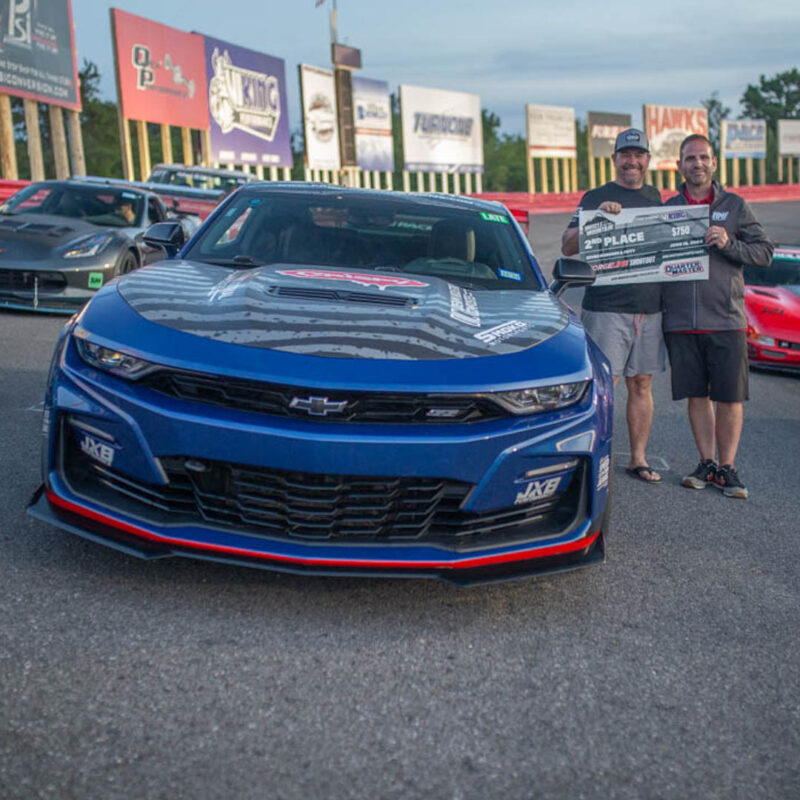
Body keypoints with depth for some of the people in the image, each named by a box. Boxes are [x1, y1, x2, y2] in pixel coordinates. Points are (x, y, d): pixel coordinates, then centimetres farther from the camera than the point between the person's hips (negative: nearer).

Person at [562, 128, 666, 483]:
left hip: (649, 308, 5)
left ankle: (638, 459, 18)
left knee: (641, 384, 9)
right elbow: (567, 246, -9)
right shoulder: (596, 197, 0)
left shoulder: (655, 197, 17)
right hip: (606, 308, -5)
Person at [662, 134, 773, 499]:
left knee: (730, 397, 0)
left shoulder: (734, 205, 7)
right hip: (680, 321, 1)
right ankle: (707, 464, 18)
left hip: (726, 319, -1)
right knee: (696, 395, 7)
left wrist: (729, 243, -13)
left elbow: (764, 252, 3)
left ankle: (727, 467, 11)